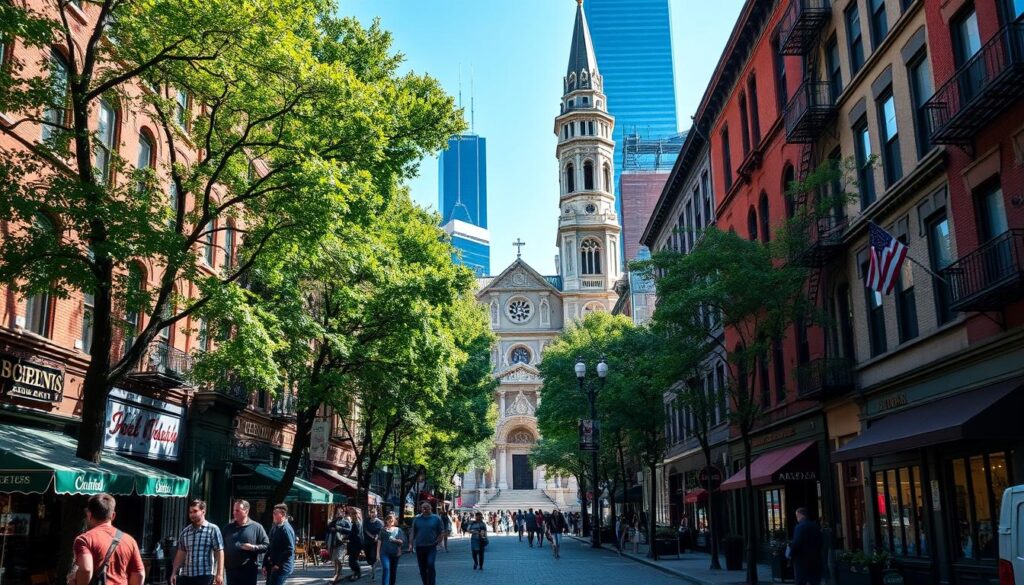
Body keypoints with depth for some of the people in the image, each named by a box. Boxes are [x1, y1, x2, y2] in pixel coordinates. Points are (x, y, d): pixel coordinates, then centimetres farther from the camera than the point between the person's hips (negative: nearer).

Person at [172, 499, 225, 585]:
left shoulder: (213, 529, -3)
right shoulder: (185, 532, 11)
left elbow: (219, 552, -7)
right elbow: (181, 554, 14)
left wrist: (219, 574, -14)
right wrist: (174, 573, 8)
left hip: (205, 575, -5)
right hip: (186, 576, 5)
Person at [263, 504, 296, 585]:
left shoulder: (286, 529, -15)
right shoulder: (274, 528, 13)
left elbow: (290, 550, -20)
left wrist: (278, 564, -16)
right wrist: (265, 564, 11)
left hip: (282, 566, -9)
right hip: (272, 566, 9)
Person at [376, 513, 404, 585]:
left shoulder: (398, 530, 7)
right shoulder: (383, 530, 5)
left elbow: (402, 541, 4)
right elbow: (379, 541, 4)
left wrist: (395, 540, -15)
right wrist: (378, 552, 0)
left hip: (395, 553, 2)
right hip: (385, 553, -2)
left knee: (393, 571, 10)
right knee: (386, 568, -18)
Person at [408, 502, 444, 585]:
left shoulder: (436, 518, 1)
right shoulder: (417, 519, 5)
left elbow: (442, 532, 4)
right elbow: (412, 533, 6)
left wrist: (438, 541, -7)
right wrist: (411, 544, -1)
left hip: (431, 547, -3)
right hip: (419, 547, 3)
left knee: (430, 565, -18)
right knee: (422, 568, 7)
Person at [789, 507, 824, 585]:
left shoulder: (800, 527, -14)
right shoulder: (816, 526, 8)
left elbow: (796, 543, -19)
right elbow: (820, 542, 12)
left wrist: (790, 554, -5)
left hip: (802, 561, -6)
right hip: (815, 560, 6)